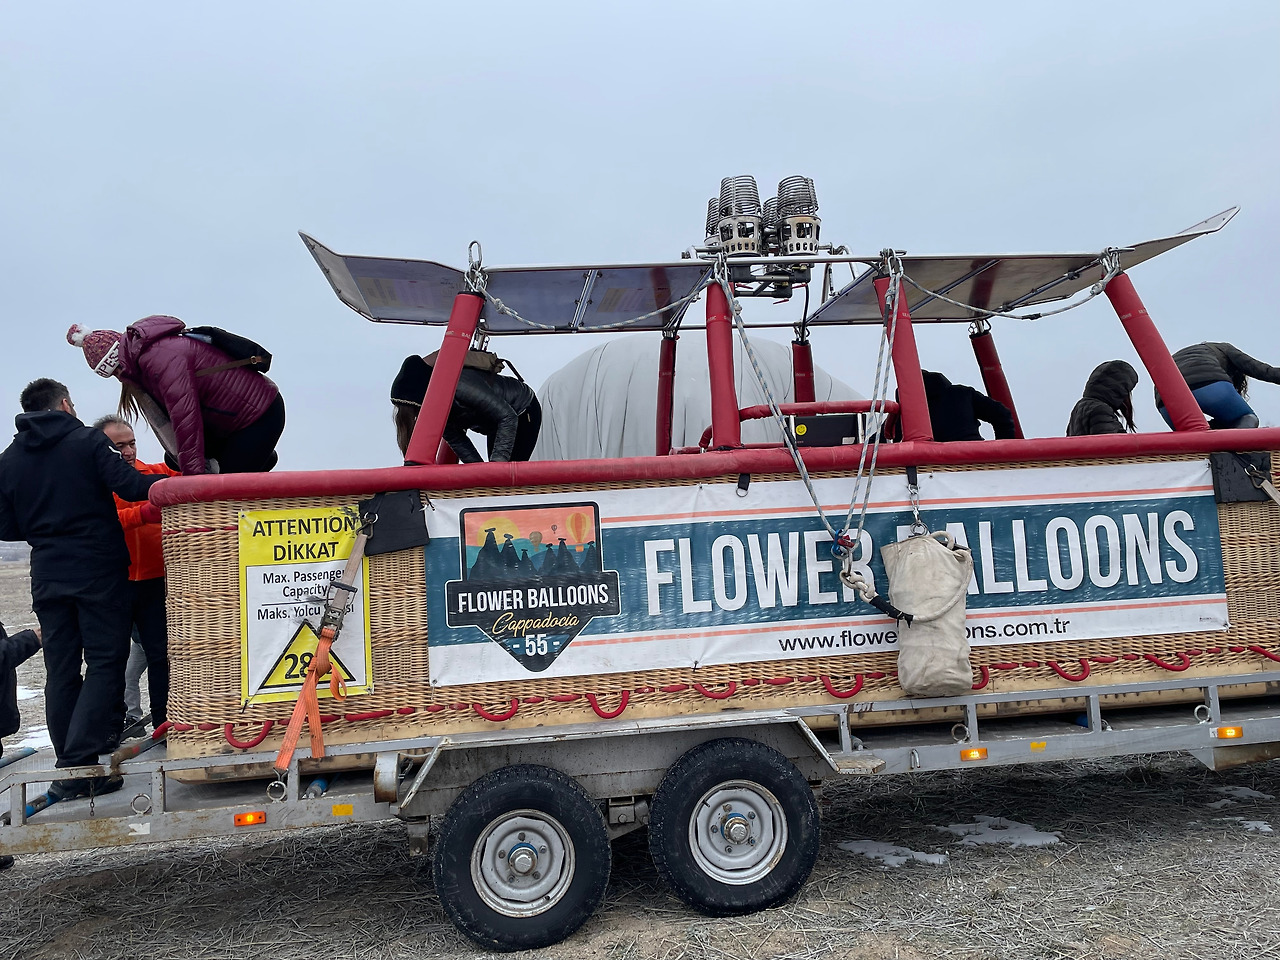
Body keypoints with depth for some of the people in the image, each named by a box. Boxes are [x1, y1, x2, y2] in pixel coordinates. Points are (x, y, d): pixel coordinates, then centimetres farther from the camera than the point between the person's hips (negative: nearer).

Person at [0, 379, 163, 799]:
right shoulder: (88, 441, -5)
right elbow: (130, 486, -17)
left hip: (47, 578, 5)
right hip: (99, 572, -5)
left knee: (61, 671, 10)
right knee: (105, 662, -2)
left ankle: (70, 766, 14)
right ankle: (81, 767, -9)